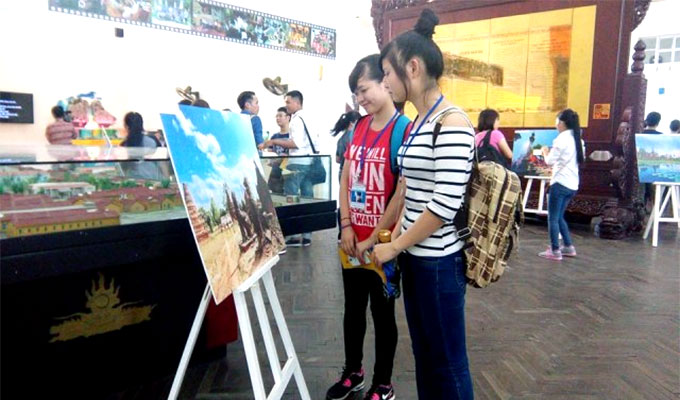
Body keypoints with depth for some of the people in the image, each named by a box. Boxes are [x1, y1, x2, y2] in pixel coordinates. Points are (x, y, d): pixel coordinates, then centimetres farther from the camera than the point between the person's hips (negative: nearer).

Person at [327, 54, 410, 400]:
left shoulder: (404, 130, -14)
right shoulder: (359, 127, 7)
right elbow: (345, 179, 9)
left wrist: (373, 240, -13)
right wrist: (346, 226, -1)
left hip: (381, 242, -6)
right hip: (352, 239, 6)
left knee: (382, 312, 10)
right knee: (353, 308, 19)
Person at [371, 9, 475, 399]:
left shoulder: (453, 122, -17)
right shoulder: (419, 123, 10)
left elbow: (446, 204, -22)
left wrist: (393, 247, -14)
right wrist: (396, 239, 9)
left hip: (439, 262, -8)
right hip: (415, 257, 8)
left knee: (448, 363, 9)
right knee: (424, 357, 21)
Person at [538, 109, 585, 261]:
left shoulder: (561, 138, -11)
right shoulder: (577, 139, 13)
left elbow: (550, 161, -10)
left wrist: (545, 152, 8)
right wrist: (553, 152, 16)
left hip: (560, 183, -8)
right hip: (572, 184, 8)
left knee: (553, 218, -1)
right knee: (559, 217, 18)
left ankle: (555, 251, 0)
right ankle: (568, 247, 20)